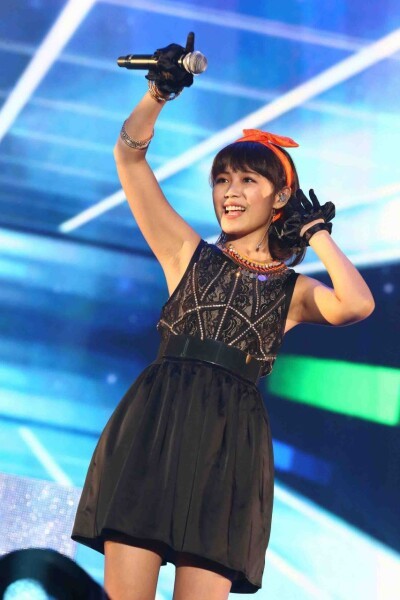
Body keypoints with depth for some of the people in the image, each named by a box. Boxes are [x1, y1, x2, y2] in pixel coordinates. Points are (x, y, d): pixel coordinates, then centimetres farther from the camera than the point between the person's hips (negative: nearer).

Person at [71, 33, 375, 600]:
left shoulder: (294, 290, 13)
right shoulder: (189, 253, 16)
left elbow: (358, 304, -9)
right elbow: (129, 154, 10)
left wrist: (318, 233, 4)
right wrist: (160, 91, -2)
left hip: (230, 439, 0)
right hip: (153, 422, 1)